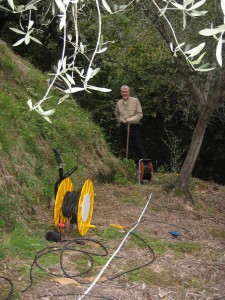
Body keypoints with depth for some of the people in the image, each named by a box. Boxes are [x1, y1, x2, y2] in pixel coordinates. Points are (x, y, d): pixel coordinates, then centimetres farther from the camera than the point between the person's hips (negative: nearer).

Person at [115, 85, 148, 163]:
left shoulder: (135, 100, -8)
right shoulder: (119, 103, 7)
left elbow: (140, 114, -10)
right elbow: (117, 113, 27)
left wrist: (131, 119, -21)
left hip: (134, 127, -5)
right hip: (123, 127, 5)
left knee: (138, 147, -9)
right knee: (125, 147, 10)